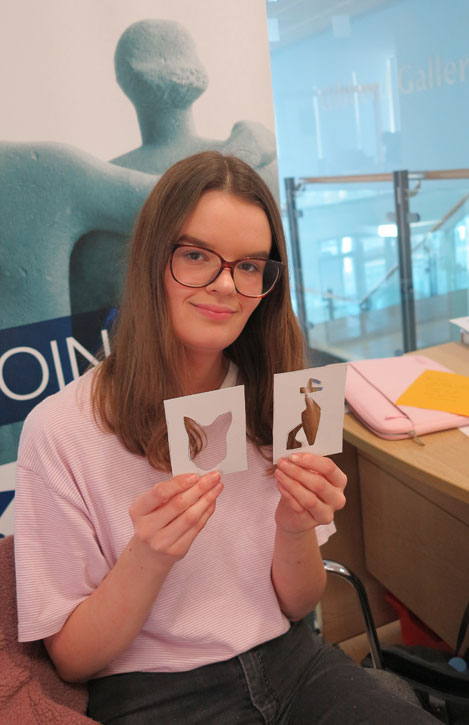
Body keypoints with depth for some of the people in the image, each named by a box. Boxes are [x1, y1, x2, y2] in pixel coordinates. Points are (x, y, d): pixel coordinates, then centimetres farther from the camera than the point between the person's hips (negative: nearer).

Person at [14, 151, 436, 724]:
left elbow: (298, 606, 4)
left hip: (288, 660, 4)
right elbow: (72, 660, -7)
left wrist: (295, 531, -16)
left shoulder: (270, 404, 1)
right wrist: (146, 557, -24)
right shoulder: (61, 430, -13)